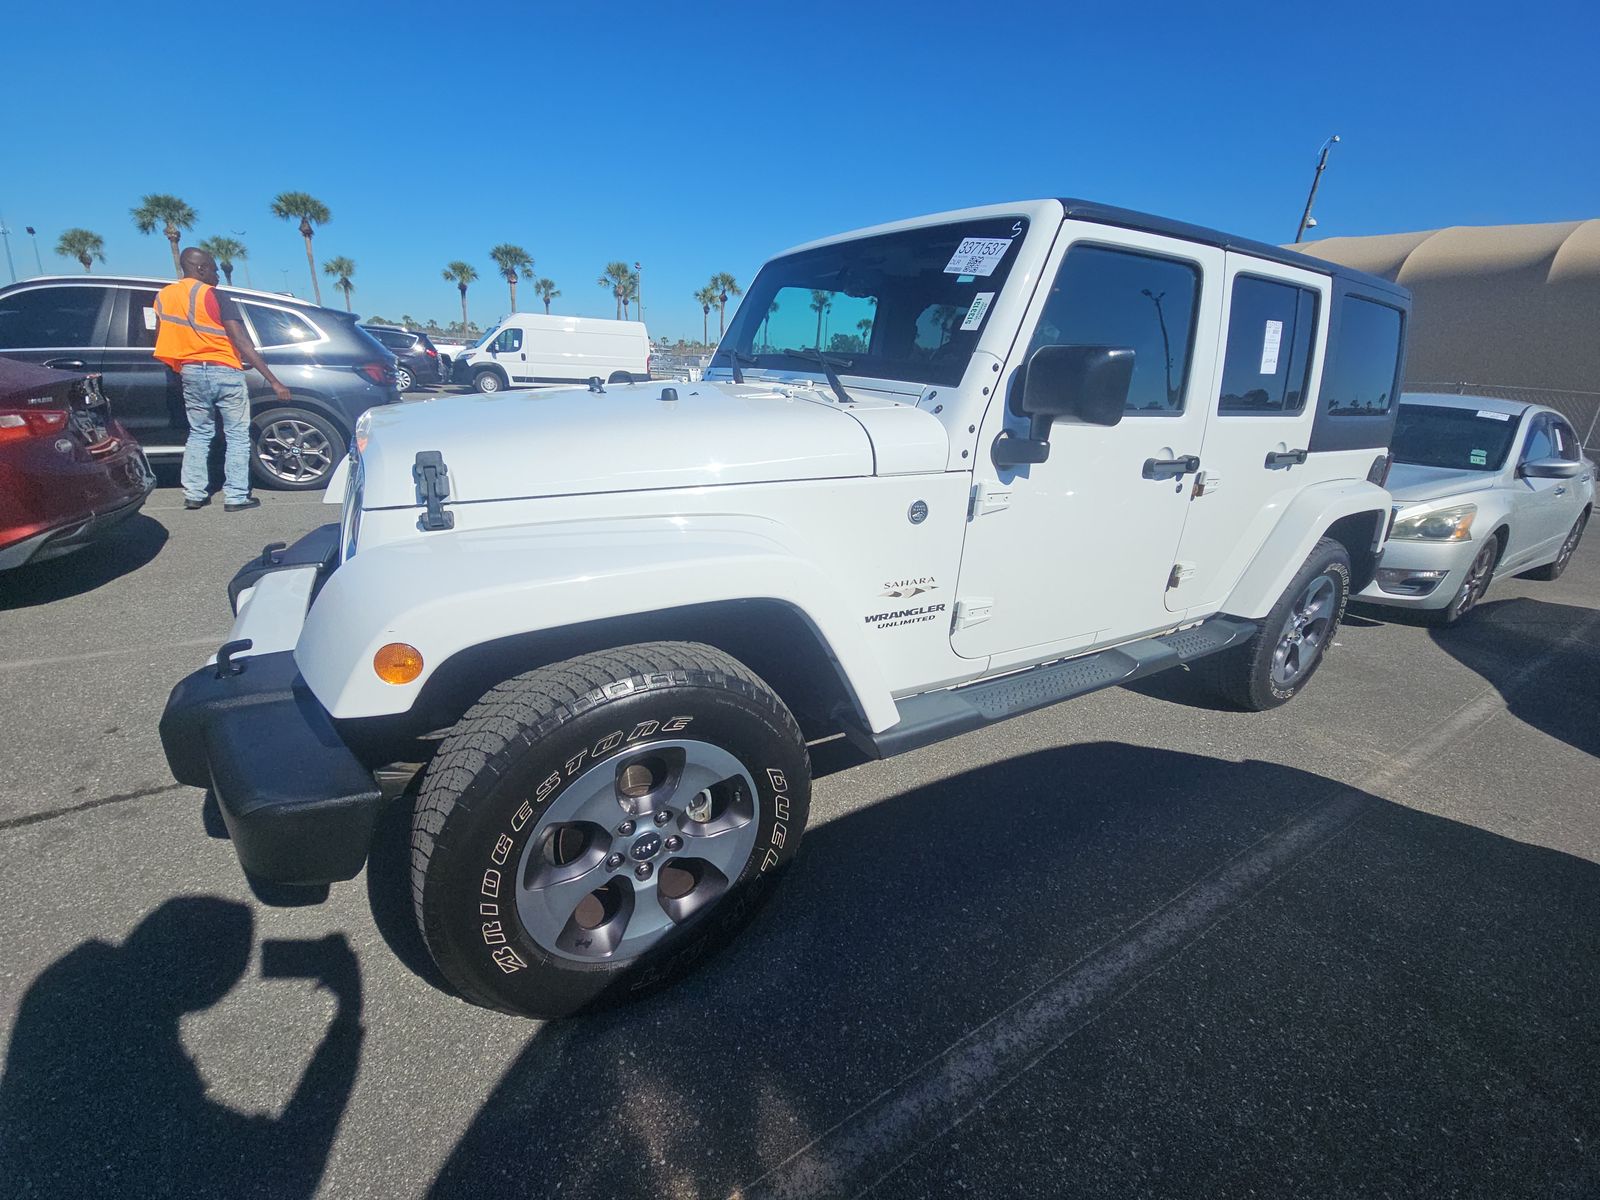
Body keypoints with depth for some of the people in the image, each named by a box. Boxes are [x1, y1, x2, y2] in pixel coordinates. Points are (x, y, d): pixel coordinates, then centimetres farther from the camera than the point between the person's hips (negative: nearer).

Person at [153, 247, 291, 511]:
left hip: (191, 373, 6)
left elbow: (161, 341, 13)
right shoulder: (215, 297, -11)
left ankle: (194, 494, 16)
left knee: (199, 434, 17)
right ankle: (236, 497, 0)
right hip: (225, 373, -5)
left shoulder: (163, 296, 8)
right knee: (237, 436, 2)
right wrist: (273, 381, -21)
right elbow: (243, 343, -19)